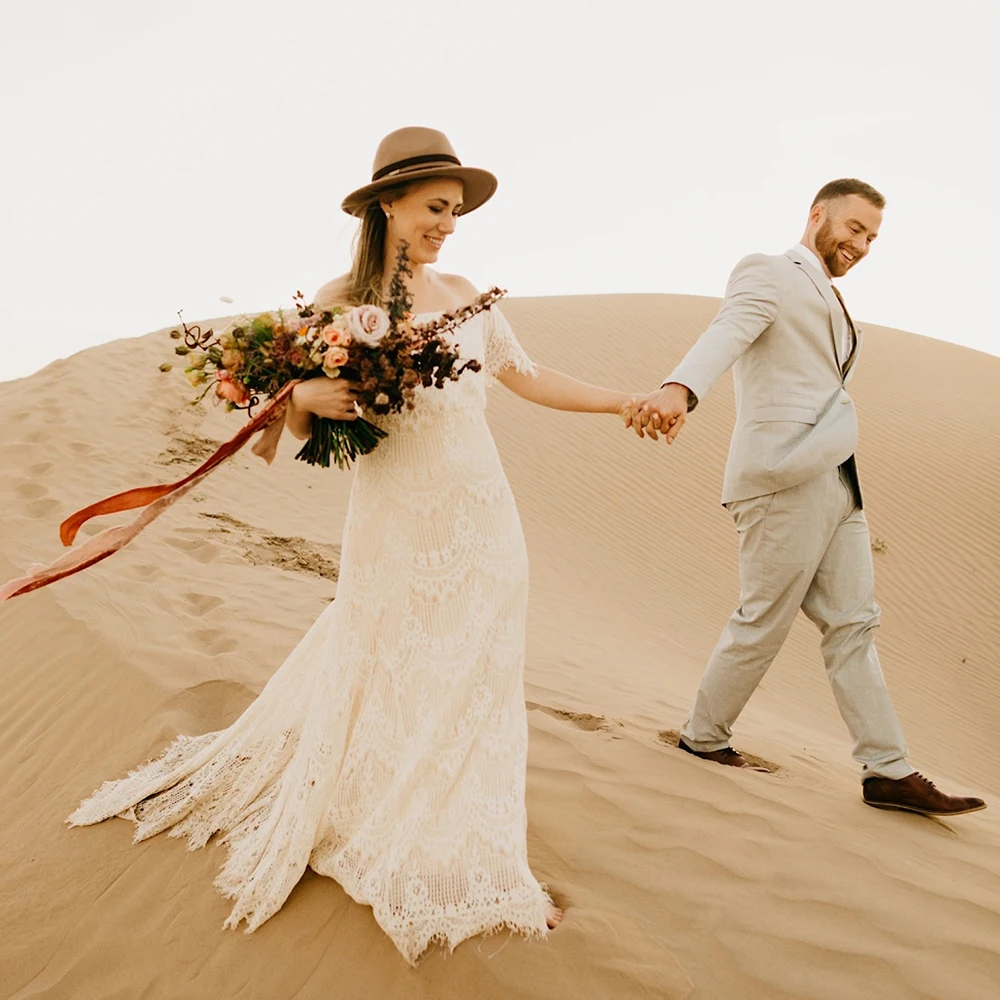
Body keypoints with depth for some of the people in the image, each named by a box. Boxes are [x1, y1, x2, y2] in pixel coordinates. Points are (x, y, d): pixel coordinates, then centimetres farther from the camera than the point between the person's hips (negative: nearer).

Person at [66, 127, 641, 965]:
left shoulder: (465, 297, 6)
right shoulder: (337, 303, -3)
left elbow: (527, 378, 14)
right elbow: (301, 429, 0)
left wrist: (624, 403, 11)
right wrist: (305, 396, -22)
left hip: (481, 522, 3)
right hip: (395, 527, -3)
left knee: (470, 685, 9)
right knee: (386, 684, 9)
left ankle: (466, 858, 26)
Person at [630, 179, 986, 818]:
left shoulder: (829, 304, 25)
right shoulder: (769, 275, -3)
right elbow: (725, 335, -24)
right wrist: (678, 391, -44)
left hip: (836, 483, 9)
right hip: (786, 478, -9)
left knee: (853, 625, 7)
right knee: (764, 622, 0)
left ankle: (889, 772, 12)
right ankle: (705, 735, 18)